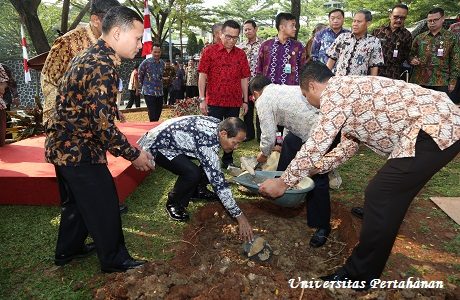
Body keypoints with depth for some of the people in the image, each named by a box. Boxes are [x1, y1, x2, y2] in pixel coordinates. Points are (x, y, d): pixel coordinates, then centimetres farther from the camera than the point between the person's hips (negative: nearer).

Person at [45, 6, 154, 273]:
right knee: (104, 204, 4)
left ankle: (68, 250, 41)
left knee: (76, 201, 23)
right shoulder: (102, 68, -24)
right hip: (78, 149, -10)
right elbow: (103, 125, -27)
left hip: (64, 144, 10)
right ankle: (114, 260, 21)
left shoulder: (91, 57, 7)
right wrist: (134, 154, -17)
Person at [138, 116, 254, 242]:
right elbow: (218, 181, -35)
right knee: (192, 173, -28)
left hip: (175, 138, 9)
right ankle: (174, 203, -1)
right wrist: (240, 216, -30)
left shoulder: (219, 124, -10)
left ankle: (197, 190, 23)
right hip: (157, 145, -9)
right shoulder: (207, 142, -35)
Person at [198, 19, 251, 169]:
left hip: (235, 102, 3)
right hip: (214, 101, -3)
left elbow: (244, 78, 10)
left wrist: (245, 101, 8)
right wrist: (202, 99, -8)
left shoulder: (241, 54, 7)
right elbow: (202, 75, -2)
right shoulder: (210, 51, -1)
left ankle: (228, 161, 25)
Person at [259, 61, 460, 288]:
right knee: (390, 197, 17)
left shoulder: (334, 91, -12)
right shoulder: (347, 89, 18)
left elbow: (316, 145, -17)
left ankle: (360, 275, 8)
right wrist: (312, 168, 20)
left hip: (436, 129, -10)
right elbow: (348, 146, 22)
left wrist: (283, 182, -8)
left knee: (380, 197, -8)